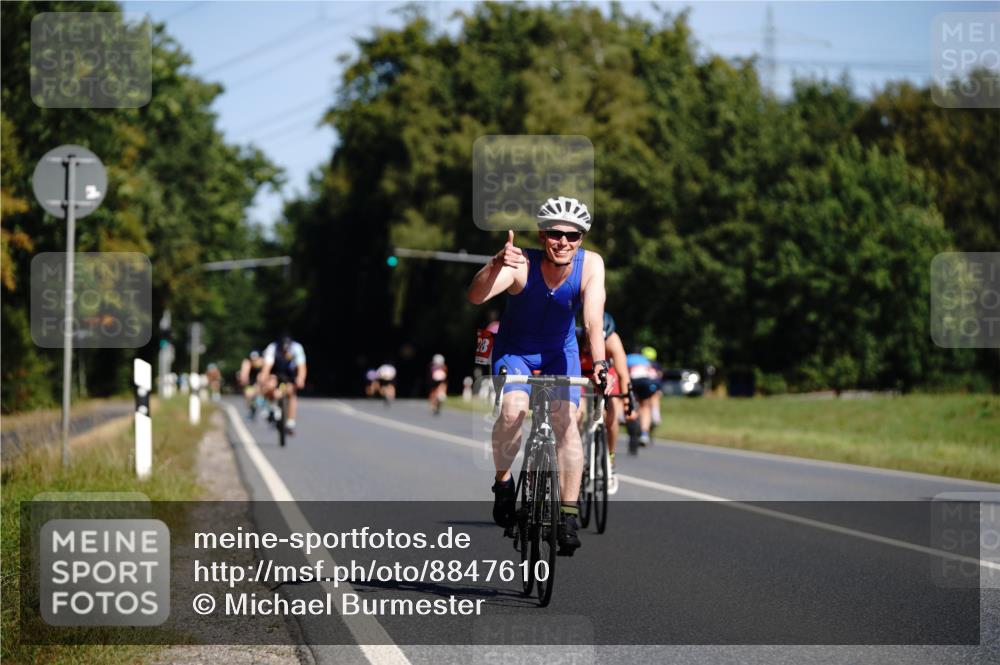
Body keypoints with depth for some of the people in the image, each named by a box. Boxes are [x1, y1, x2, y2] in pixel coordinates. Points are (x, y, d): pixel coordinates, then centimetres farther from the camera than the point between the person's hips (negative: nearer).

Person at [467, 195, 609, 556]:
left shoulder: (591, 265, -23)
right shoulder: (521, 265, -29)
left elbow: (593, 318, -34)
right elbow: (476, 297, -44)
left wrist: (599, 362, -50)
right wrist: (495, 265, -63)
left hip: (560, 352, 2)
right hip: (514, 350, -2)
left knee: (566, 421, -15)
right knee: (513, 411, -25)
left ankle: (568, 514, -9)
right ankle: (503, 481, 1)